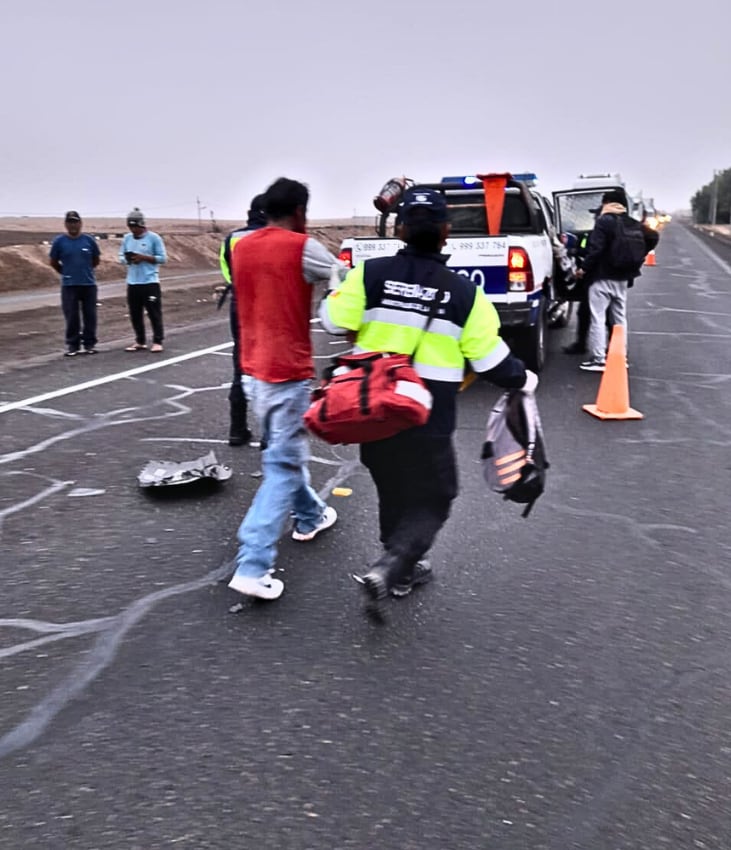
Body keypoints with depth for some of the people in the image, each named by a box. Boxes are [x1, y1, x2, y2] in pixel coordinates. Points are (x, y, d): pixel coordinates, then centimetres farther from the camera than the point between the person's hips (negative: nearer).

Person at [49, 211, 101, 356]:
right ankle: (72, 345, 10)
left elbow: (96, 260, 13)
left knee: (90, 316, 4)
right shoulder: (59, 241, -1)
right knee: (71, 317, 2)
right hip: (69, 285, -1)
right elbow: (53, 261, 10)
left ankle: (90, 343, 14)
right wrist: (66, 272, 14)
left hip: (89, 284, 1)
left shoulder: (89, 240, 2)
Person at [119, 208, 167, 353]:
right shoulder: (126, 238, 10)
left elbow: (163, 258, -6)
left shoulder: (153, 238, -4)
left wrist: (144, 257, -15)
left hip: (150, 282, -5)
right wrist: (126, 259, -10)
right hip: (132, 283, 5)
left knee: (154, 313, -2)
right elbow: (121, 256, 14)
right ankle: (139, 341, 18)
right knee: (135, 314, 9)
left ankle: (157, 342, 5)